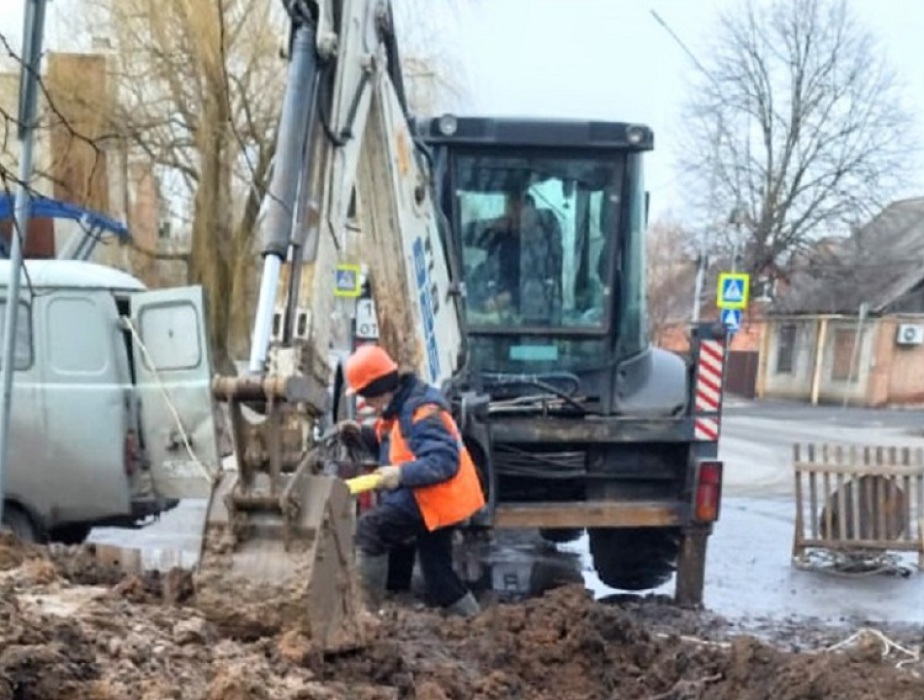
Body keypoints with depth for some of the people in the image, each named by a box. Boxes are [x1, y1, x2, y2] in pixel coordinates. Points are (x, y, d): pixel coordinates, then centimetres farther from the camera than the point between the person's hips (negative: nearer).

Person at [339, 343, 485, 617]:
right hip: (429, 500, 11)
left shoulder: (420, 412, -23)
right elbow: (395, 441, 26)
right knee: (439, 574, 16)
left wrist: (402, 474, -39)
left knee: (368, 529, -17)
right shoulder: (401, 406, 9)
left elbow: (445, 460, -30)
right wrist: (362, 434, 10)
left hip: (434, 499, -11)